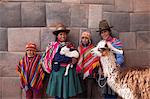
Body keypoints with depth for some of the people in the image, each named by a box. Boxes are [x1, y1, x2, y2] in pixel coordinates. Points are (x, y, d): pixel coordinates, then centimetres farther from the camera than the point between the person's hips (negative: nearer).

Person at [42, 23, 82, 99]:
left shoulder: (70, 45, 13)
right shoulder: (53, 45, -1)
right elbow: (57, 57, -15)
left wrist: (75, 60, -15)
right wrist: (70, 59, -16)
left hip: (69, 71, 3)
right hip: (58, 70, -3)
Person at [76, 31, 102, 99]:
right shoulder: (79, 49, 8)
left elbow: (96, 61, -7)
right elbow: (76, 60, 13)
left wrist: (94, 72, -14)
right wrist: (78, 70, 6)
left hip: (90, 73, -4)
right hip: (81, 73, 4)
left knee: (89, 91, -1)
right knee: (83, 90, 12)